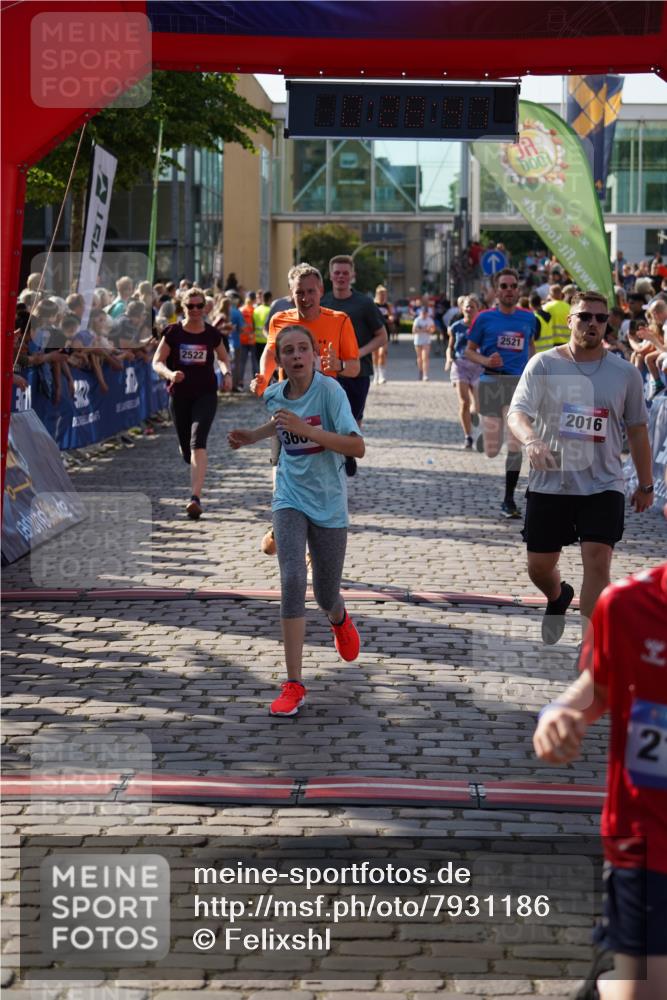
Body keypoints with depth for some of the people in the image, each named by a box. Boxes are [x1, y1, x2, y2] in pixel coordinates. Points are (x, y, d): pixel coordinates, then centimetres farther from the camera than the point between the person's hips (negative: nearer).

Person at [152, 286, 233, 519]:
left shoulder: (212, 334, 1)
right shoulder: (173, 332, -2)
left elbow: (224, 358, 18)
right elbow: (157, 361, -2)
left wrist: (227, 373, -3)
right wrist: (169, 373, -23)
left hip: (205, 394, -1)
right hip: (179, 395, 1)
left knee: (198, 444, -20)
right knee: (187, 451, 11)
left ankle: (196, 499, -27)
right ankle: (197, 472, 50)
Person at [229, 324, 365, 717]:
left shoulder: (329, 389, -16)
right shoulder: (275, 395, 0)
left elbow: (358, 447, -24)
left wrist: (306, 429, -31)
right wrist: (253, 436, 12)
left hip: (329, 503, -2)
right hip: (291, 499, 2)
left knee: (326, 594, 9)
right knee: (293, 582, -17)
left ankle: (340, 621, 50)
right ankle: (294, 685, -14)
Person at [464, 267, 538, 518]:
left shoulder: (528, 318, 6)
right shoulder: (485, 318, -1)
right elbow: (469, 351, 3)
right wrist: (485, 361, -16)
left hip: (519, 383, 1)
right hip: (491, 382, -1)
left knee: (515, 445, -7)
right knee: (491, 451, 2)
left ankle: (508, 500, 4)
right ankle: (485, 435, 41)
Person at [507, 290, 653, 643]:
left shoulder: (625, 373, 2)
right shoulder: (543, 365, -5)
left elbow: (636, 429, 11)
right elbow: (517, 413, -15)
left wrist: (645, 485, 15)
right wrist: (531, 440, -37)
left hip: (603, 485, 0)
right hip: (549, 483, 0)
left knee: (597, 562, -15)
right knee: (539, 566, 10)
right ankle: (559, 598, 46)